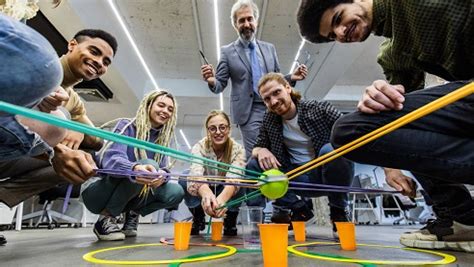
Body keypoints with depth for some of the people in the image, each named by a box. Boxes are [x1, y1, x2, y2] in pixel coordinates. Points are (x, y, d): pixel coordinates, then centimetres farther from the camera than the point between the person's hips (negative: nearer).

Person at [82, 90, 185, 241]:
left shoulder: (161, 139, 4)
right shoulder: (126, 126, -12)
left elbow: (162, 169, -3)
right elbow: (111, 159, -29)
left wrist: (162, 176, -30)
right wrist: (135, 168, -52)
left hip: (125, 197, 5)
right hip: (98, 192, -5)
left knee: (176, 192, -13)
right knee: (148, 166, -31)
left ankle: (132, 214, 5)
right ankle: (105, 218, -15)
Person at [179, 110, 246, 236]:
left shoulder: (238, 149, -22)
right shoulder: (199, 147, -22)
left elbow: (233, 178, -40)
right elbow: (196, 173, -42)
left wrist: (222, 198, -62)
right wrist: (206, 193, -64)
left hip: (226, 192, 0)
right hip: (205, 191, 1)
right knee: (185, 179, -29)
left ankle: (230, 220, -5)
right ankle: (198, 217, -2)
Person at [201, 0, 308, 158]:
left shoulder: (269, 48, 15)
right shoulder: (227, 51, 4)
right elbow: (220, 85, 1)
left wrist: (291, 77, -1)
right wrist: (211, 81, -22)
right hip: (249, 111, -4)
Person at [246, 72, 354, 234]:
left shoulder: (319, 109, -11)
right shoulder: (269, 120, 0)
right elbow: (257, 147, 6)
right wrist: (261, 151, -18)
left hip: (330, 174, -3)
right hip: (301, 180, 4)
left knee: (330, 149, -34)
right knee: (254, 165, -11)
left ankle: (338, 211, -8)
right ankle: (298, 209, 1)